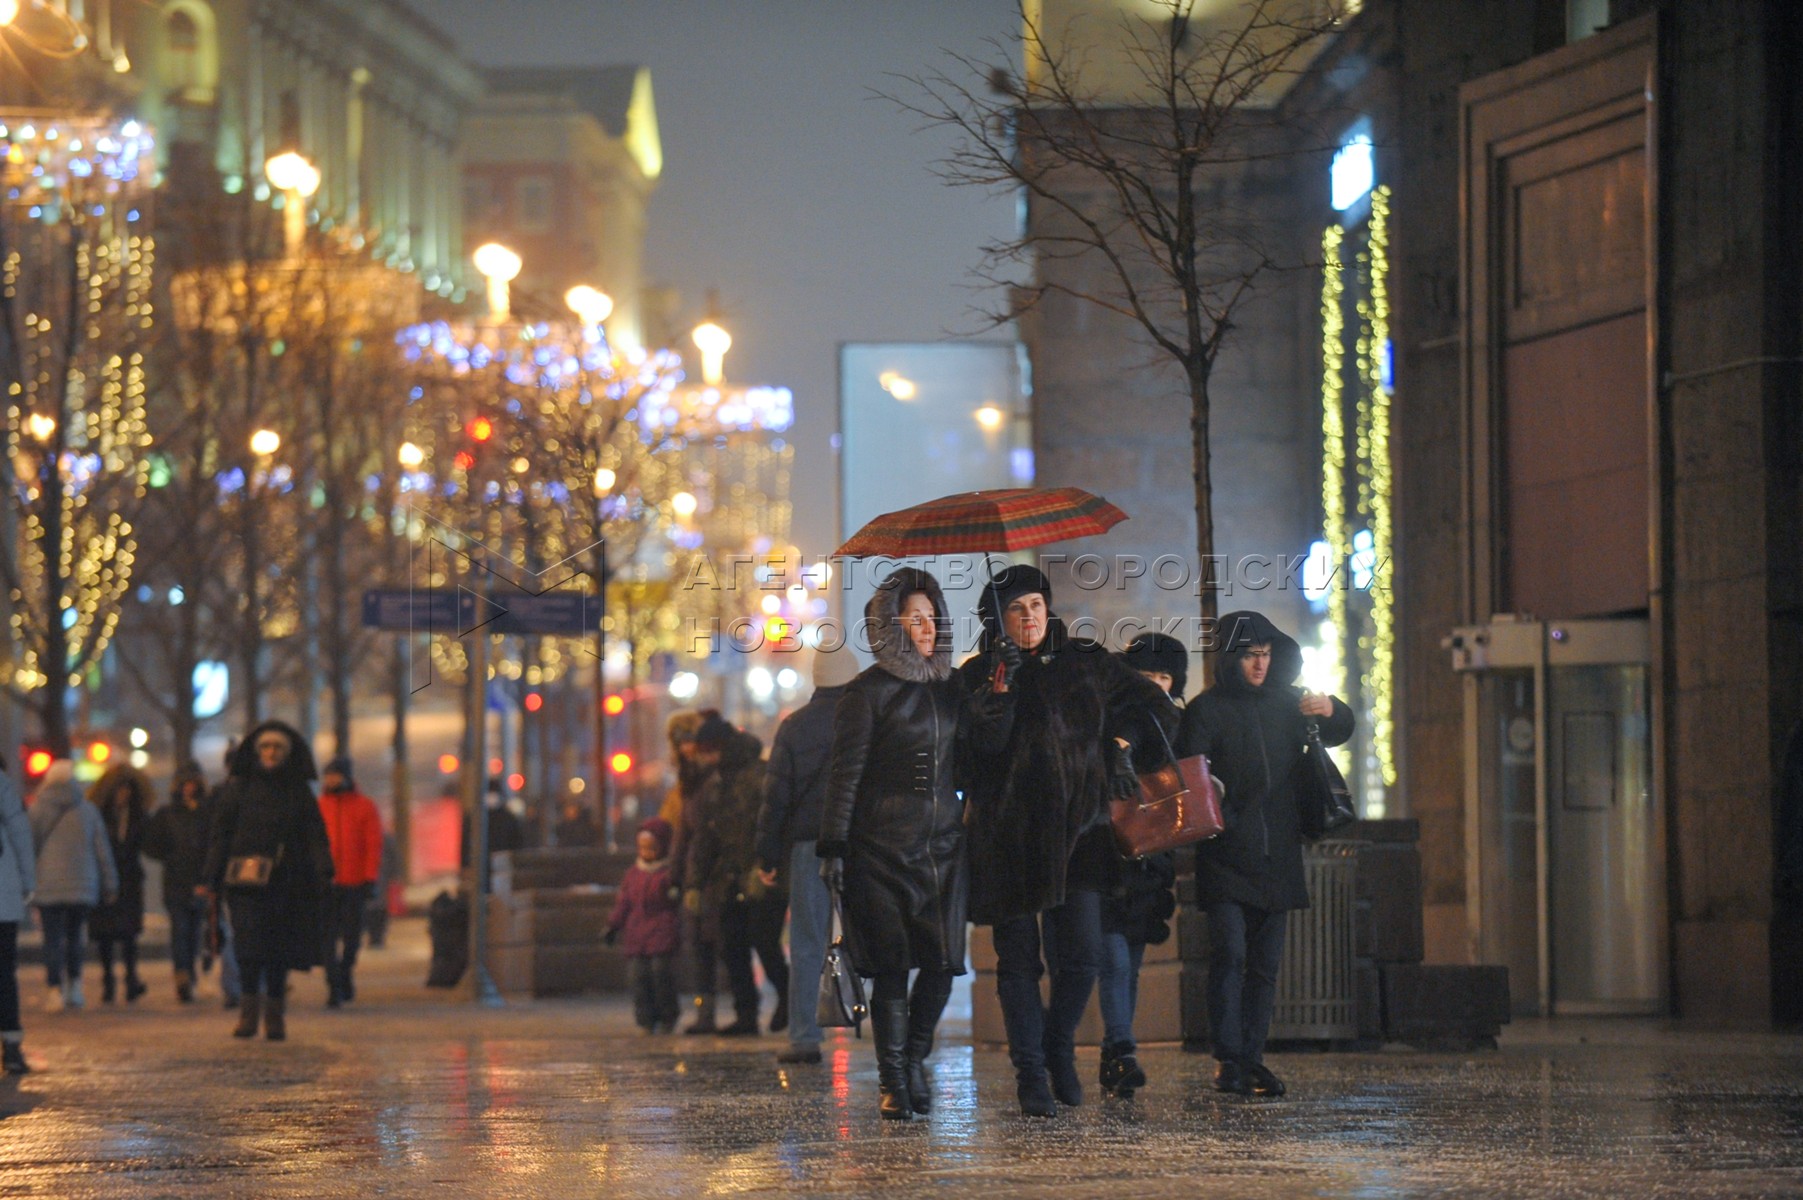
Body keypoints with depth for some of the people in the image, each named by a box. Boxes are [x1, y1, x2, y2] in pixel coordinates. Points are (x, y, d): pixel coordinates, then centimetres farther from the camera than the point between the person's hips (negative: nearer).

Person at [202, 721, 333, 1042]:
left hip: (286, 882, 1)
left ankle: (275, 1014, 7)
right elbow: (220, 834, 8)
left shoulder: (299, 792, 11)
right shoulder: (237, 788, 8)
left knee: (279, 949, 0)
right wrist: (213, 877, 0)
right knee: (249, 943, -12)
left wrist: (323, 875, -4)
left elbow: (315, 836, 8)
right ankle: (249, 1009, -8)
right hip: (246, 882, -1)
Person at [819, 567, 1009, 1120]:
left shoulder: (950, 688, 13)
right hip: (881, 847, -5)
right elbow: (845, 774, -5)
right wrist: (833, 847, -11)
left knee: (942, 962, -1)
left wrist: (999, 701, -5)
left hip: (942, 845, 5)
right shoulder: (869, 691, -3)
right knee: (891, 965, -4)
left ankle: (914, 1060, 20)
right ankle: (893, 1081, 4)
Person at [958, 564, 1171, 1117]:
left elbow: (1144, 700, 25)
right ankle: (1030, 1073, 6)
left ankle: (1060, 1050, 21)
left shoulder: (1083, 662, 11)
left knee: (1082, 956, -4)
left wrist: (1120, 748, 13)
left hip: (1077, 826, 2)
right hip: (1009, 835, -2)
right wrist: (999, 690, -16)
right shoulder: (978, 676, 4)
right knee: (1019, 958, -1)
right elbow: (969, 751, -9)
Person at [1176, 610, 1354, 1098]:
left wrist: (1331, 711, 3)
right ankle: (1227, 1058, -13)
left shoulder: (1285, 703, 14)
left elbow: (1339, 733, 26)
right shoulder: (1206, 709, -1)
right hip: (1226, 856, -5)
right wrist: (1217, 815, -27)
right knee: (1229, 953, -15)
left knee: (1265, 963, 6)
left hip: (1278, 857, 5)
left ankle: (1252, 1058, 12)